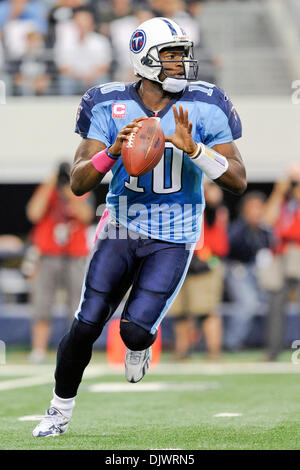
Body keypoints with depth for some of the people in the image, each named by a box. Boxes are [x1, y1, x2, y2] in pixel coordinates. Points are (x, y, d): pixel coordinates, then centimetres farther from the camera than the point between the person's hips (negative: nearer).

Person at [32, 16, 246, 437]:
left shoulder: (204, 109, -7)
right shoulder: (109, 107, -5)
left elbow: (238, 181, -9)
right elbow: (78, 184, -7)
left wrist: (193, 150, -23)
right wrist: (113, 151, -26)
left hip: (173, 239, -1)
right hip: (121, 229, 1)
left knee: (135, 329, -16)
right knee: (85, 327, -1)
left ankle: (140, 345, 24)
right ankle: (60, 413, 21)